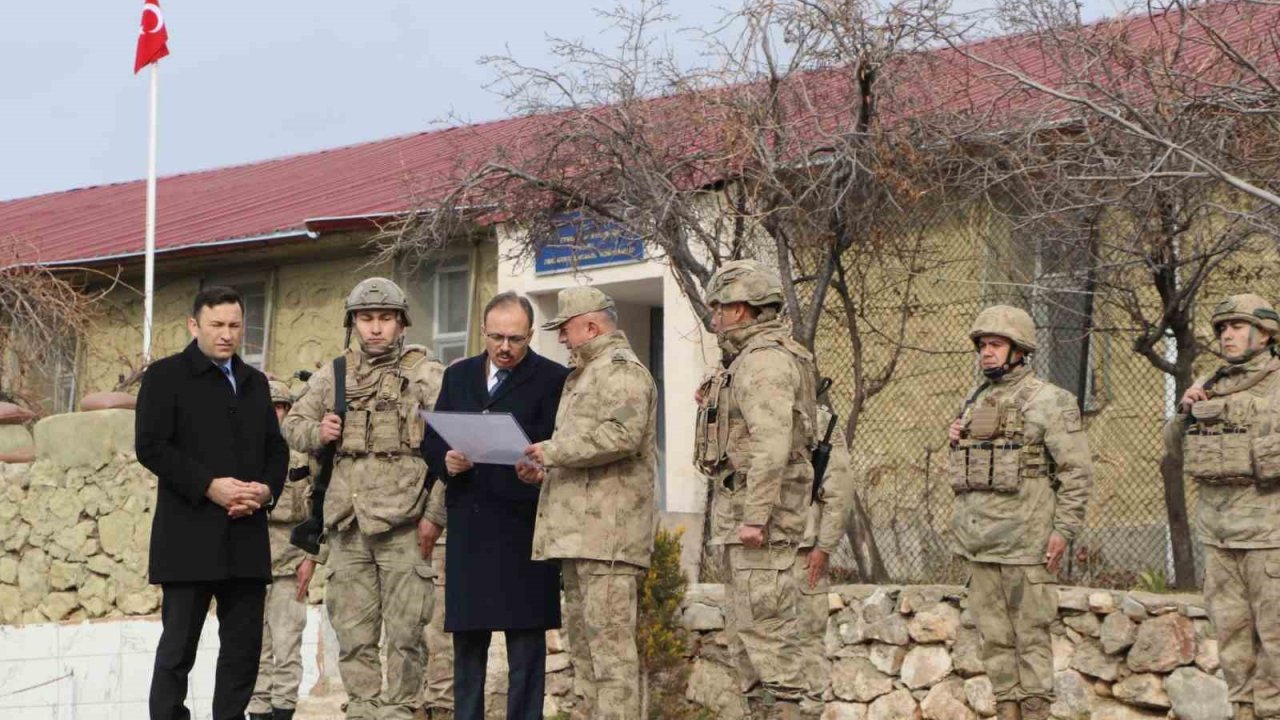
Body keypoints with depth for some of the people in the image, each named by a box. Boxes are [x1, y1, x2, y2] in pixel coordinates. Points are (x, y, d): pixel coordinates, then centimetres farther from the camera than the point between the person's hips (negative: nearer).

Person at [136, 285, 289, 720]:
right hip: (190, 536, -6)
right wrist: (209, 486, -17)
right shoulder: (166, 376, 0)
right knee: (178, 644, -2)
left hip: (246, 538, 6)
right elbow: (150, 445, -9)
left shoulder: (255, 382, 19)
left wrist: (267, 488, -3)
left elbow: (276, 448, 19)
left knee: (244, 644, 6)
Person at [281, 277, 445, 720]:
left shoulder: (427, 375, 3)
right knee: (353, 635, 8)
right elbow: (292, 424, 22)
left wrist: (434, 514, -12)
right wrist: (316, 432, 0)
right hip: (347, 523, 4)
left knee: (404, 633, -1)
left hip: (403, 523, -4)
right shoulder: (332, 376, 14)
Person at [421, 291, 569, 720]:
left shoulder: (553, 379, 0)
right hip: (467, 527, 5)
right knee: (466, 637, 11)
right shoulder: (458, 376, 15)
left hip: (523, 526, -4)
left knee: (526, 640, -1)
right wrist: (446, 460, -5)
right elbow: (431, 440, 15)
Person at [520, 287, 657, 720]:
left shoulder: (621, 369, -7)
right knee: (582, 637, 12)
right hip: (578, 530, 11)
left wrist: (553, 450, -14)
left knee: (610, 640, -11)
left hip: (608, 531, -11)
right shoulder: (584, 374, 25)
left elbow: (622, 435, -23)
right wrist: (545, 472, 16)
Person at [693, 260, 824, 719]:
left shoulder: (764, 360, -14)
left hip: (759, 515, -11)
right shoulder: (748, 359, 20)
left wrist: (755, 516, -25)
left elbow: (772, 444, -24)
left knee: (769, 628, -10)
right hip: (745, 514, 11)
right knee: (747, 631, 14)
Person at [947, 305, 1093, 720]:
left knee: (1030, 634, -2)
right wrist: (955, 441, 3)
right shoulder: (974, 402, 15)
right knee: (994, 636, 10)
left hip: (1024, 541, -7)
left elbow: (1077, 471, -9)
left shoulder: (1048, 401, -5)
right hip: (978, 538, 7)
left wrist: (1064, 530, -14)